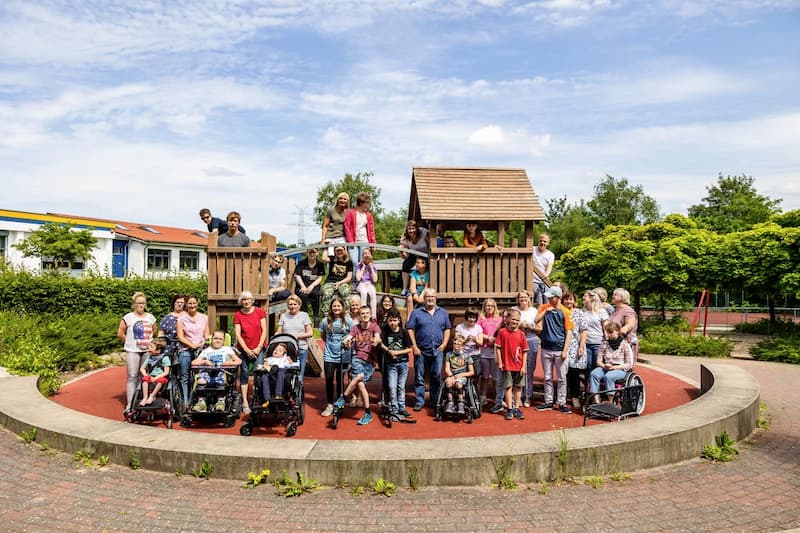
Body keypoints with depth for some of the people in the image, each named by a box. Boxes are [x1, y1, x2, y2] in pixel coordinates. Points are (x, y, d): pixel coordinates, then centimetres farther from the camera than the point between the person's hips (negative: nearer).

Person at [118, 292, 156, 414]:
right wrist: (130, 341, 4)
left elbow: (154, 331, 21)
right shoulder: (128, 317, -3)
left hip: (147, 350, 3)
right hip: (132, 351, -3)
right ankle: (129, 405, -3)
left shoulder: (150, 317, 7)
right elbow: (120, 333, 1)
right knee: (132, 377, -5)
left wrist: (149, 342, 10)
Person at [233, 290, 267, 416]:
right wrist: (247, 350, -8)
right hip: (244, 349, 0)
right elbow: (237, 334, -1)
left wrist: (259, 347, -7)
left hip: (258, 348, 0)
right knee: (244, 373, -3)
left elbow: (264, 330, 1)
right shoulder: (238, 315, 1)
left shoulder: (260, 312, 1)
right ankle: (245, 402, 0)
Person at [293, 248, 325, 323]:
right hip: (302, 286, 0)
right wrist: (303, 287, -15)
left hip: (314, 286, 0)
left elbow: (320, 278, 2)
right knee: (303, 295, -34)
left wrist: (312, 286, -16)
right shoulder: (302, 263, 6)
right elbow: (298, 276, 1)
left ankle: (316, 316, -24)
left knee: (315, 293, -34)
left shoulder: (320, 264, 8)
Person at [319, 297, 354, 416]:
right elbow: (322, 334, 16)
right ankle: (330, 405, 15)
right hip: (329, 355, 1)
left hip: (343, 356, -1)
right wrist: (330, 343, 10)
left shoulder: (348, 320, -3)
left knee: (340, 380, 7)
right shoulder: (326, 320, 2)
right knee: (329, 380, 2)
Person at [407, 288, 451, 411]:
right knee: (419, 377, 3)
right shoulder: (417, 313, 2)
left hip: (437, 350, 2)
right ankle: (419, 402, 10)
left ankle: (435, 401, 18)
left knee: (437, 377, 7)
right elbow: (410, 329, -1)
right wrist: (414, 346, -8)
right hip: (421, 351, -2)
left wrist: (444, 344, 0)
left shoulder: (443, 313, 11)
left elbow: (447, 329, 12)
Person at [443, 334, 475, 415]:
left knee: (458, 383, -35)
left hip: (462, 376, -2)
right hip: (451, 376, 2)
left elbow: (472, 372, 4)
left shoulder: (466, 356, 5)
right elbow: (447, 369, 3)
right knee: (449, 382, -33)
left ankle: (460, 405, -30)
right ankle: (450, 403, -33)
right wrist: (451, 376, -16)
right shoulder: (449, 355, 11)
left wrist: (461, 375, -10)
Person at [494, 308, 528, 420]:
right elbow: (498, 348, -3)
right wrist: (499, 362, -6)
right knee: (508, 387, 5)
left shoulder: (521, 333, -2)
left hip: (519, 366, 2)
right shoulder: (502, 332, -6)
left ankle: (516, 409, 22)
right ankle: (509, 409, 14)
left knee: (518, 387, 11)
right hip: (507, 365, -2)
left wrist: (523, 366, -3)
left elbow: (525, 351, 1)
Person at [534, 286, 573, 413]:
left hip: (560, 349, -3)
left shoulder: (565, 311, -6)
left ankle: (562, 403, 13)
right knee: (547, 378, 12)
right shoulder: (544, 307, 5)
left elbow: (569, 332, -6)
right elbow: (536, 320, -4)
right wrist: (545, 310, -11)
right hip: (546, 349, 3)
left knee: (562, 378, 5)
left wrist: (565, 350, -11)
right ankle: (548, 402, 21)